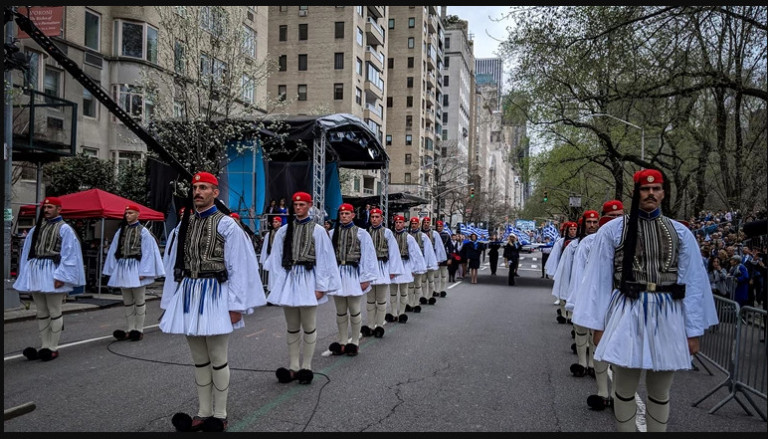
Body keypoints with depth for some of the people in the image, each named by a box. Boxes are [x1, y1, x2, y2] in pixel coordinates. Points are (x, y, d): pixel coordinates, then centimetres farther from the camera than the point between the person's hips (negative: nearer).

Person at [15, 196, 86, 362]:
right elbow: (27, 252, 17)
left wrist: (60, 276, -16)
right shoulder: (36, 229, 14)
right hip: (36, 273, 7)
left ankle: (53, 348, 7)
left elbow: (69, 255, -9)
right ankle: (44, 346, 18)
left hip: (52, 273, -6)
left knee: (54, 312, 0)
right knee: (41, 312, 11)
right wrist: (26, 276, 11)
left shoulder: (64, 229, -4)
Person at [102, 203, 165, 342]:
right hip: (122, 269, 6)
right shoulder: (120, 231, 10)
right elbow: (114, 251, 13)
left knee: (139, 301, 2)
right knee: (127, 302, 11)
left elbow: (147, 252, -9)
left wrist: (143, 272, -14)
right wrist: (113, 270, 8)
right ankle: (129, 330, 18)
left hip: (136, 268, -6)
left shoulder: (143, 231, -5)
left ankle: (139, 330, 10)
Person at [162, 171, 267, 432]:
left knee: (218, 359, 3)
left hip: (215, 295, -5)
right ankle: (203, 413, 26)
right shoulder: (184, 224, 10)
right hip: (188, 295, 5)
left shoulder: (226, 225, -6)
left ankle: (219, 415, 17)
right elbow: (174, 265, 13)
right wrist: (170, 302, 11)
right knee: (199, 359, 14)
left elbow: (239, 267, -8)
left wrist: (236, 305, -11)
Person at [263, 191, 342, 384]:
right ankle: (293, 367, 20)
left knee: (309, 327, 3)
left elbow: (323, 260, -2)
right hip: (288, 279, 3)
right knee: (291, 328, 11)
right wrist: (276, 285, 2)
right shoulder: (284, 230, 7)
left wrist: (320, 287, -6)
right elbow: (276, 259, 8)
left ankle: (306, 367, 14)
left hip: (307, 279, -3)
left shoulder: (317, 230, -1)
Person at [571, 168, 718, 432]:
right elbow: (599, 279, 0)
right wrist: (597, 325, -2)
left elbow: (693, 283, 6)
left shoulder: (681, 233, 6)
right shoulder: (612, 230, 0)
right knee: (624, 391, 7)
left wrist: (694, 330, 3)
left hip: (668, 317, 2)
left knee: (660, 393, 13)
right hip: (627, 314, -2)